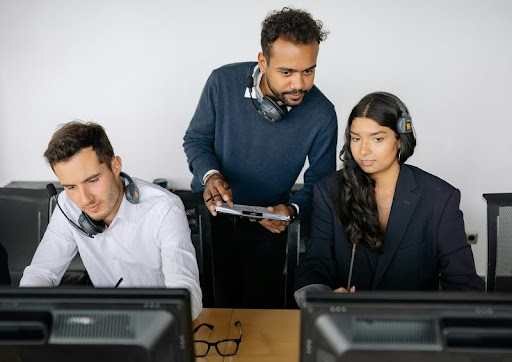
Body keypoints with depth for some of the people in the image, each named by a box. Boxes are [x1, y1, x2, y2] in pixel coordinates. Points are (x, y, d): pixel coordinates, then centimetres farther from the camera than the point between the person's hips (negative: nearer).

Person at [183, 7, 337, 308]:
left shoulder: (322, 115, -21)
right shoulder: (224, 82, -20)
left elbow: (320, 180, -9)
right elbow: (196, 139, -6)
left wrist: (292, 210, -28)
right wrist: (210, 175, -26)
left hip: (268, 225, -1)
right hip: (212, 213, 1)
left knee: (264, 307, 13)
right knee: (221, 301, 18)